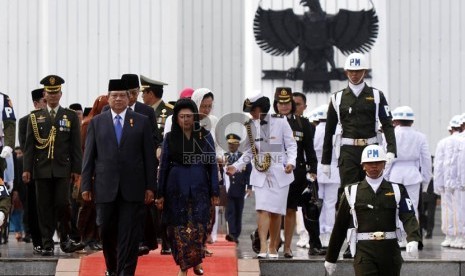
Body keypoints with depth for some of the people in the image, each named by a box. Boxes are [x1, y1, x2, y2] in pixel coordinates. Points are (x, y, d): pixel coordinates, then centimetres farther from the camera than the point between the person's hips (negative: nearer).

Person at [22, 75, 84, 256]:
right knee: (44, 207, 1)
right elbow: (29, 145, 6)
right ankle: (47, 244, 6)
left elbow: (76, 145, 6)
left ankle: (65, 240, 6)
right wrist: (27, 168, -2)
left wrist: (76, 169, 0)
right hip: (42, 169, 1)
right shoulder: (35, 117, 9)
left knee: (62, 204, -9)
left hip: (62, 169, -1)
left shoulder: (71, 117, 8)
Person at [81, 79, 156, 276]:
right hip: (105, 187, 1)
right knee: (106, 230, 6)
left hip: (132, 188, -1)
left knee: (129, 233, -3)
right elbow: (89, 156, 7)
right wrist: (86, 185, 1)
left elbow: (149, 156, 4)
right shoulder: (97, 122, 8)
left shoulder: (142, 122, 5)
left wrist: (150, 186, -1)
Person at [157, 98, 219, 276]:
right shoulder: (170, 138, 3)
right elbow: (163, 166, 6)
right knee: (179, 228, 1)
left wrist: (215, 192, 0)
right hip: (176, 189, 1)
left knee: (197, 228, -3)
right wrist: (160, 194, 3)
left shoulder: (205, 136, 2)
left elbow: (212, 165, 3)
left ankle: (196, 260, 16)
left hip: (199, 189, -1)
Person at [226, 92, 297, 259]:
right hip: (260, 173, 2)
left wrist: (291, 162, -16)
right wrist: (236, 166, 5)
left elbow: (291, 145, 1)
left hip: (279, 173, -2)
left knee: (276, 211, 4)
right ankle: (263, 248, -20)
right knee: (263, 209, -12)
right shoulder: (250, 126, 7)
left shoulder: (280, 122, -3)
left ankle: (273, 248, 15)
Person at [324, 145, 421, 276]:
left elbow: (409, 217, -7)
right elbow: (340, 226, 10)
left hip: (390, 250, 2)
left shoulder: (397, 190, 7)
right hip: (364, 250, -2)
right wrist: (330, 258, 12)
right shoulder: (352, 192, 7)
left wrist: (413, 239, -27)